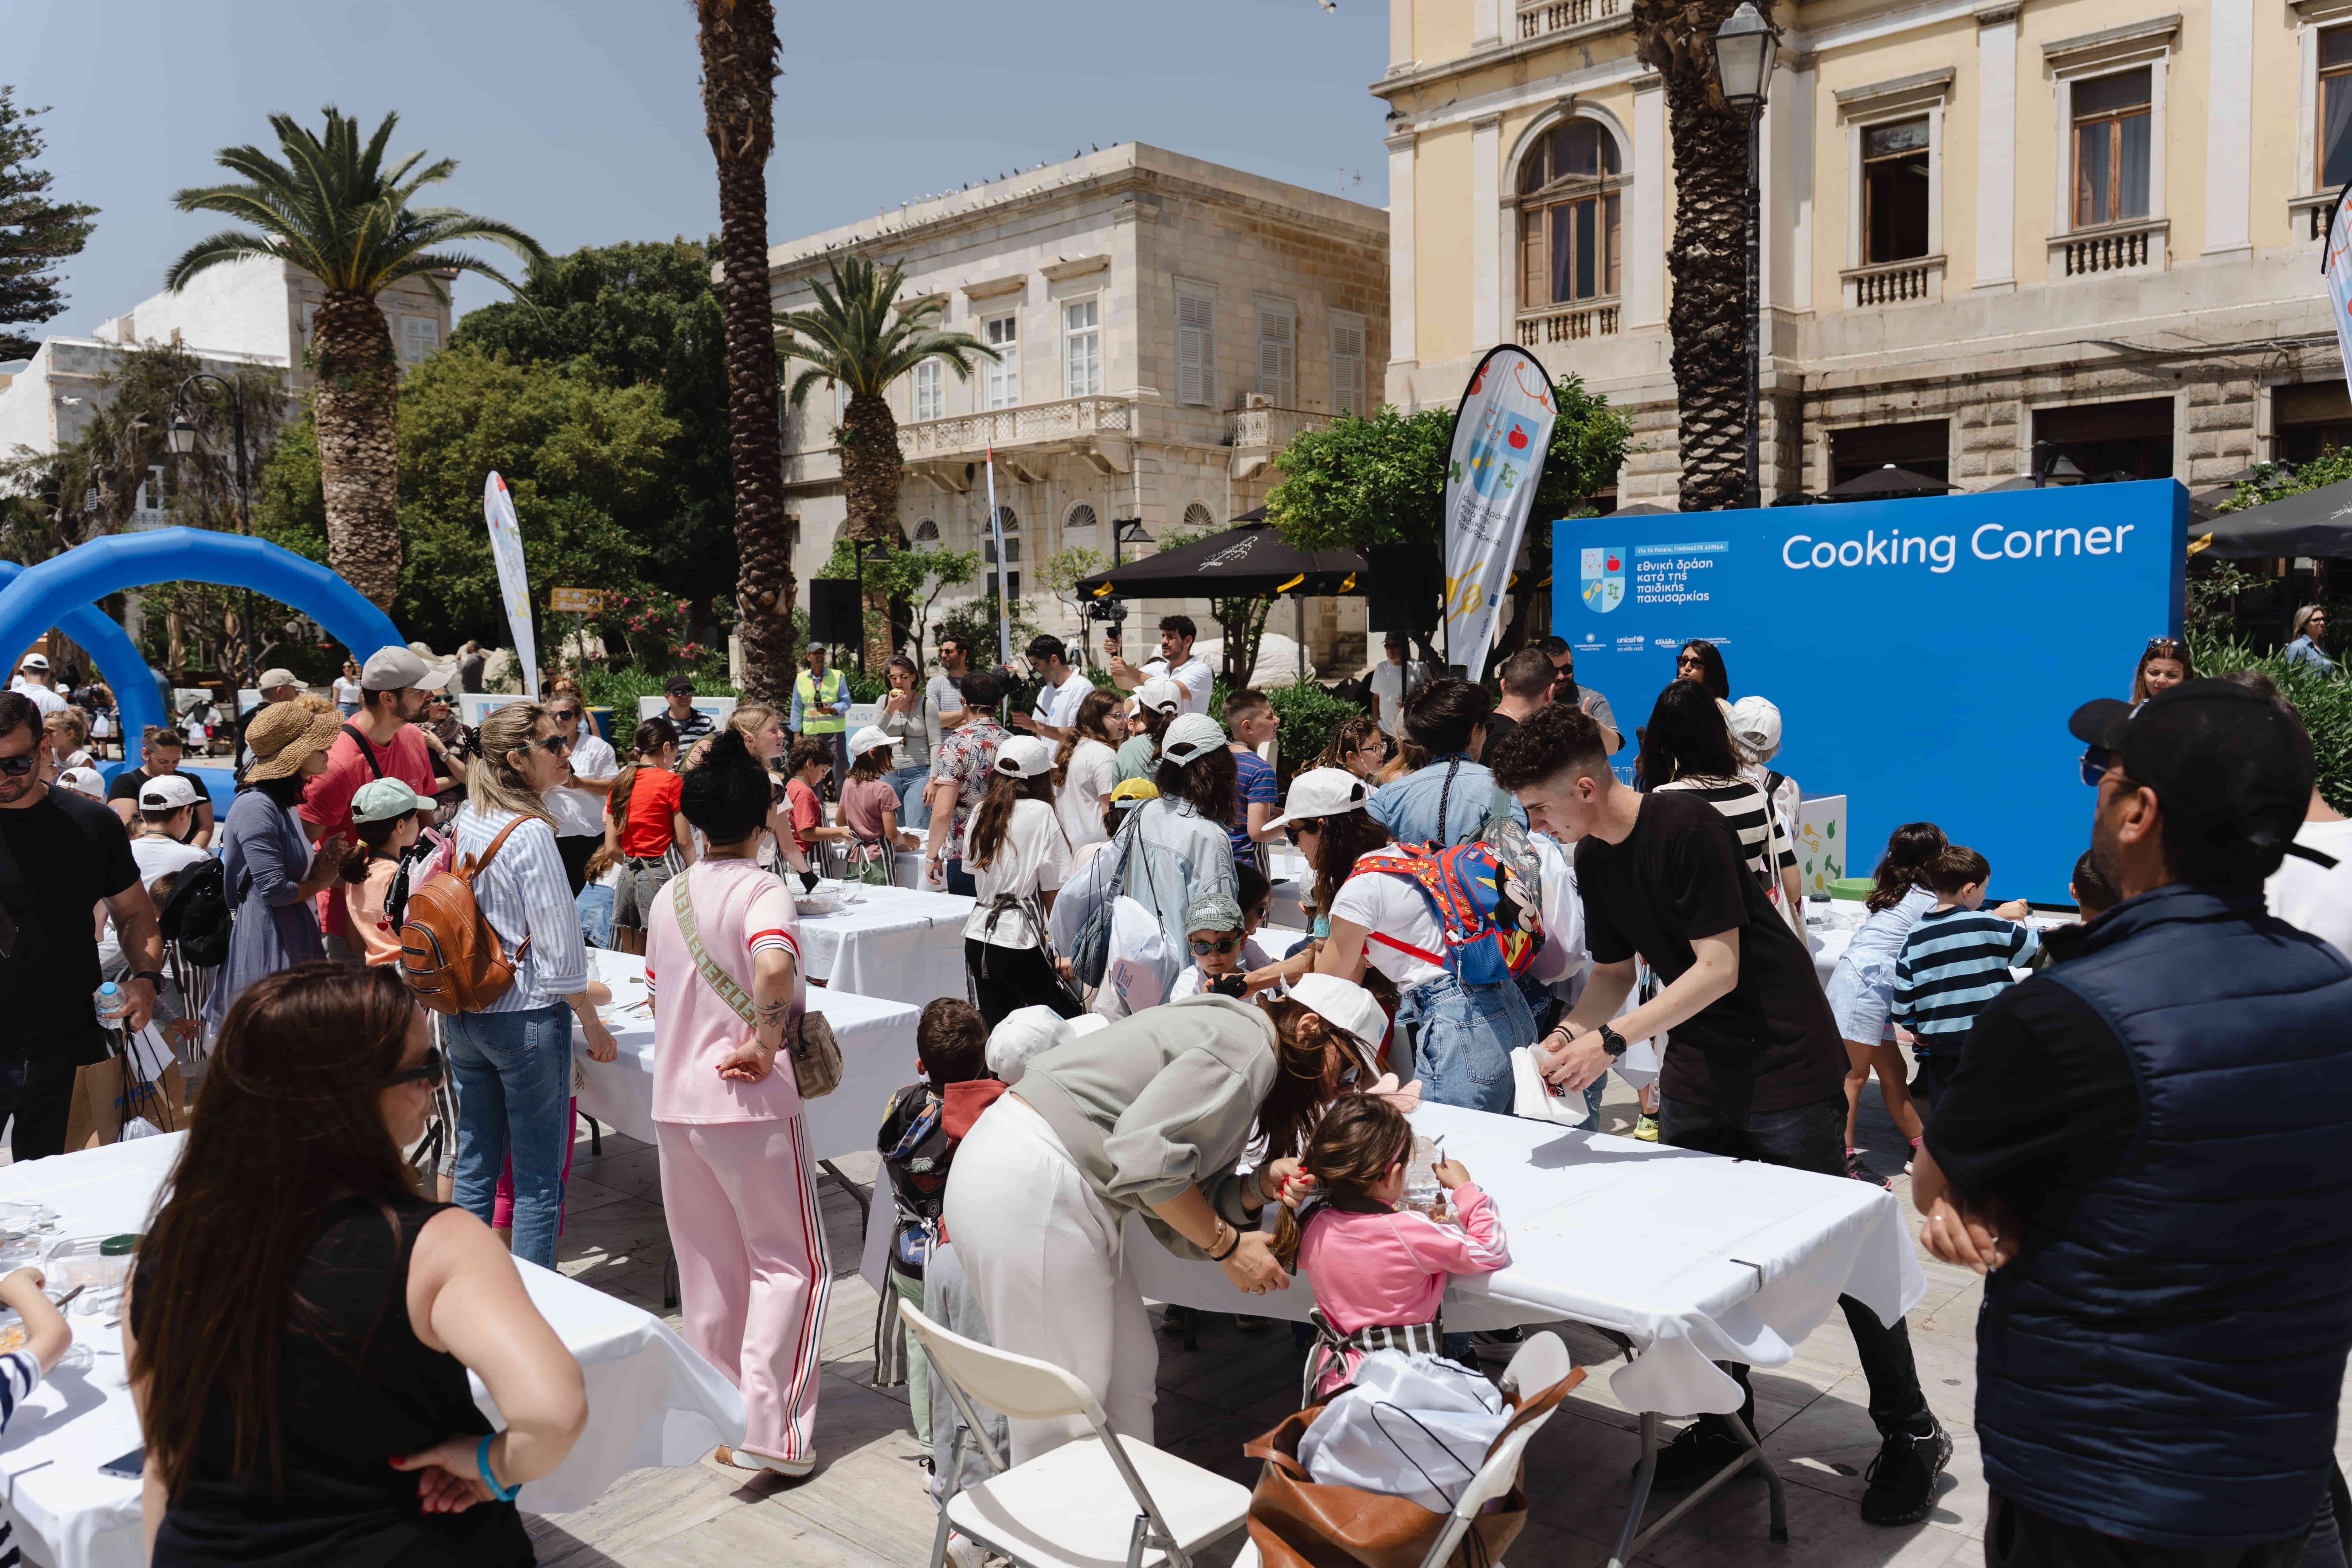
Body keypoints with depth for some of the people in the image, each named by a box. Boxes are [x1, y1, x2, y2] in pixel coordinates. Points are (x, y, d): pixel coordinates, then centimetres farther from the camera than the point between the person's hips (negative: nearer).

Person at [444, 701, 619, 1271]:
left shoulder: (468, 820, 6)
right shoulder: (532, 834, -17)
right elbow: (560, 945, -17)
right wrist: (593, 1026, -6)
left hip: (463, 1017, 8)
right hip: (528, 1018, -8)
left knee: (476, 1164, 16)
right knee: (539, 1179, 2)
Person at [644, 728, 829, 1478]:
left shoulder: (669, 896, 8)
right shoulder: (762, 890, -13)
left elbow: (658, 999, 16)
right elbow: (774, 968, -34)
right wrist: (765, 1041, -20)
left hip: (674, 1102, 6)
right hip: (751, 1105, -6)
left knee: (706, 1269, 16)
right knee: (790, 1264, 5)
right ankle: (770, 1428, -1)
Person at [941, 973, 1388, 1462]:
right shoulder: (1248, 1044, -11)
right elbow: (1145, 1153, -23)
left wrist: (1262, 1185, -3)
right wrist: (1229, 1246, -11)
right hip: (1029, 1190, -10)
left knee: (1129, 1374, 14)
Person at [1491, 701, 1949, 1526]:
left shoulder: (1686, 828, -22)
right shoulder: (1594, 860, 3)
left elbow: (1718, 969, -23)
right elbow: (1615, 971, 12)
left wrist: (1611, 1041, -24)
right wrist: (1570, 1031, -6)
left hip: (1786, 1064, -7)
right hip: (1696, 1074, 7)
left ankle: (1911, 1434, 20)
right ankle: (1725, 1419, 25)